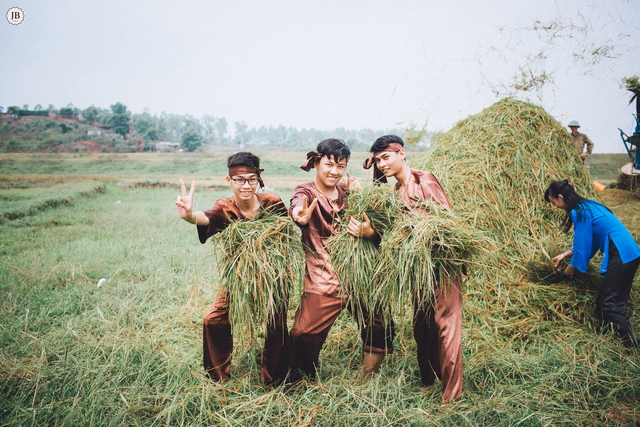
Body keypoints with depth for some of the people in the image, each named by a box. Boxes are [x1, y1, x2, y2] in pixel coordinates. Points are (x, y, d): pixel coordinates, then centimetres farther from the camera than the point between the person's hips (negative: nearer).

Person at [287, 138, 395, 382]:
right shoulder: (306, 192, -5)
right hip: (322, 280, -4)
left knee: (380, 329, 6)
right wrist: (299, 214, -55)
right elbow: (298, 203, -30)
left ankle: (368, 380, 29)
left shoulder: (347, 191, 11)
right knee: (304, 334, -13)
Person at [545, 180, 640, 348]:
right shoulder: (587, 206, 17)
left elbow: (582, 244, -9)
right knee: (615, 301, 10)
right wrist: (565, 254, 23)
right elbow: (587, 241, 22)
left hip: (622, 256, -10)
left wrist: (572, 267, 5)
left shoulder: (579, 212, -13)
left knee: (608, 303, -7)